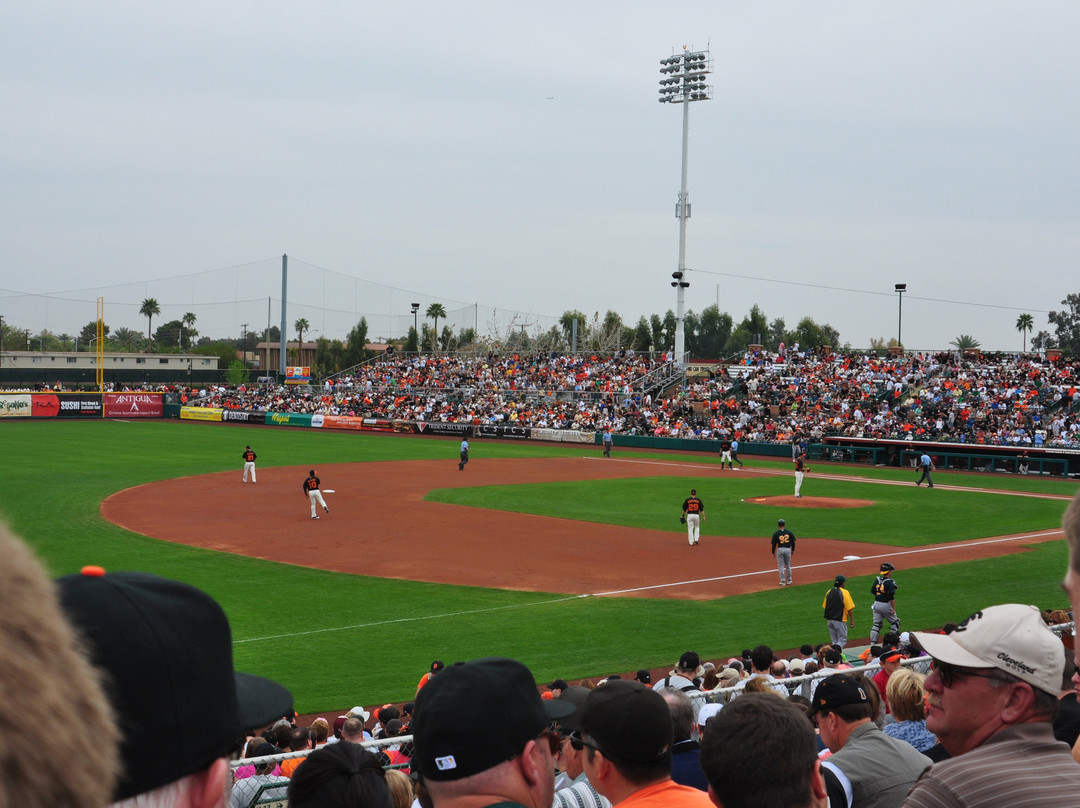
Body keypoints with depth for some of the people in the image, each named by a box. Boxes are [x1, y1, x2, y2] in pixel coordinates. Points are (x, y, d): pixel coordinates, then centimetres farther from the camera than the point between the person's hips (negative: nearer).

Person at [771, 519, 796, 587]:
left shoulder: (776, 534, -7)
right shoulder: (789, 532, 0)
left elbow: (774, 544, -5)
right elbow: (793, 542, 5)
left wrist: (773, 552, 6)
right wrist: (793, 550, 17)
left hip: (780, 550, -2)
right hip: (788, 549, 2)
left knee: (780, 566, 4)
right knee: (788, 566, 16)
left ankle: (783, 581, 2)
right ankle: (789, 580, 22)